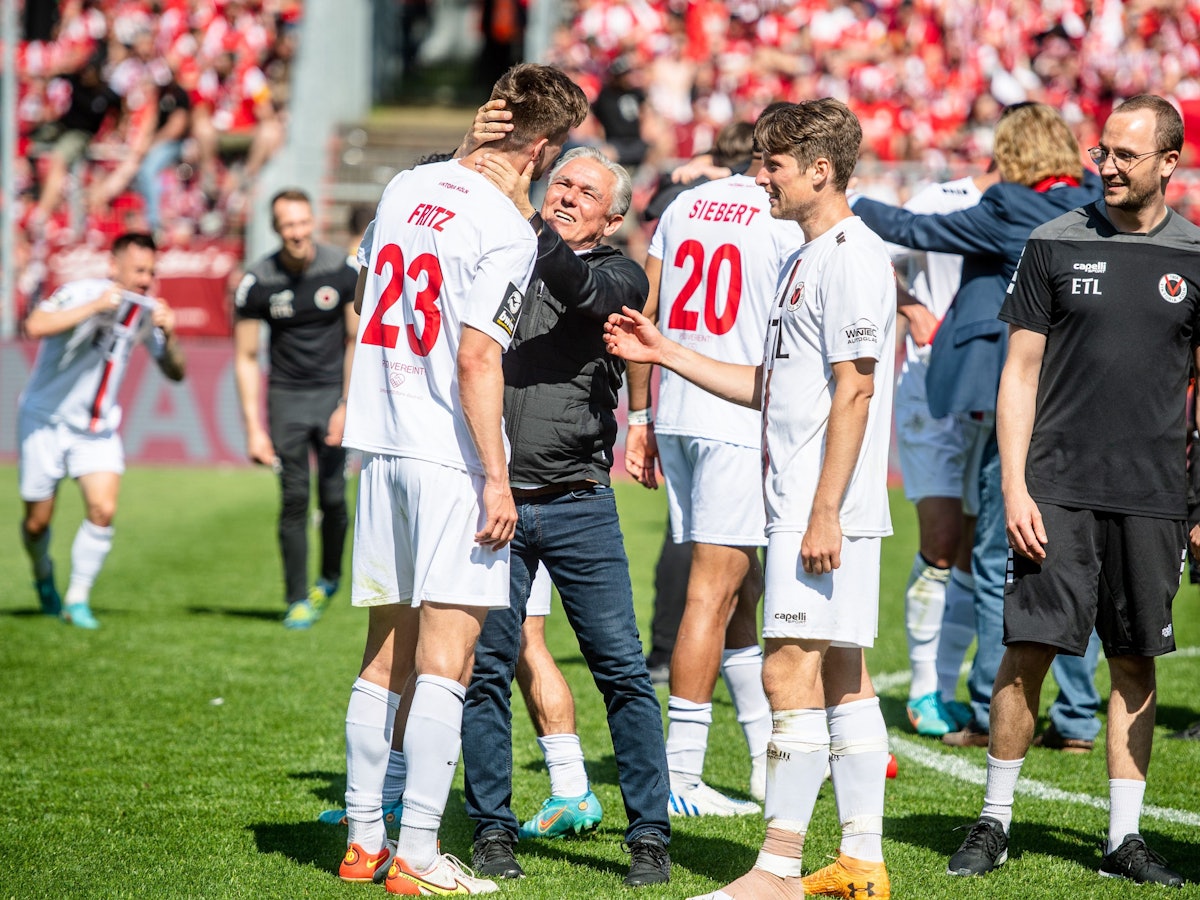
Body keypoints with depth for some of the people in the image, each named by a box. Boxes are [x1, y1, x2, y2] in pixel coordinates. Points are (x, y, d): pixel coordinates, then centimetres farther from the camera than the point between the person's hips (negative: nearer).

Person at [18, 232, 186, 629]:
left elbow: (175, 373, 2)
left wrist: (168, 336, -17)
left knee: (103, 510, -16)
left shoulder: (148, 311, -2)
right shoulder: (80, 293, -19)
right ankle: (43, 577, 36)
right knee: (37, 521, 4)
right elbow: (36, 326, -37)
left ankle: (77, 598, -2)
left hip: (97, 426, 4)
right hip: (45, 418, -4)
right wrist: (95, 307, -38)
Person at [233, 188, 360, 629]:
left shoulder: (344, 270, -9)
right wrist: (254, 429, -6)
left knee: (332, 496, -6)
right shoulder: (257, 282, -9)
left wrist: (347, 406, -7)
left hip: (333, 391, 0)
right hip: (286, 395, 0)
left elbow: (358, 340, 0)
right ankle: (298, 600, 4)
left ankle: (330, 577, 21)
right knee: (294, 498, -5)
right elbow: (245, 357, -2)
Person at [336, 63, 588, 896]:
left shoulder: (406, 188, 9)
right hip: (450, 455, -8)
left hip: (381, 445, 8)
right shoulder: (507, 231, -14)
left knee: (387, 655, 14)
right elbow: (477, 361, -19)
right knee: (445, 661, -5)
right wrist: (496, 477, -15)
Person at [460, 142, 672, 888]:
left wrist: (521, 215, -29)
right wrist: (475, 162, -9)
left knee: (623, 670, -2)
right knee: (488, 670, 2)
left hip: (579, 504, -1)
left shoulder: (619, 277, 5)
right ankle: (493, 830, 13)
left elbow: (578, 289, -16)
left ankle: (650, 834, 6)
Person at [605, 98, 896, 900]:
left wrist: (824, 511, -21)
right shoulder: (811, 258, 19)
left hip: (826, 508, -10)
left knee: (792, 671, -11)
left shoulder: (850, 256, -13)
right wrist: (666, 353, 20)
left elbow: (854, 390, -18)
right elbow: (769, 386, 23)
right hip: (799, 503, 10)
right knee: (842, 676, 10)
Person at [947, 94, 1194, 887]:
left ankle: (1125, 837, 12)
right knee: (1029, 650, -5)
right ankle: (994, 823, 8)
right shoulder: (1056, 245, 3)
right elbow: (1020, 373, 4)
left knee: (1136, 664, 5)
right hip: (1059, 488, -1)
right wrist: (1014, 486, -5)